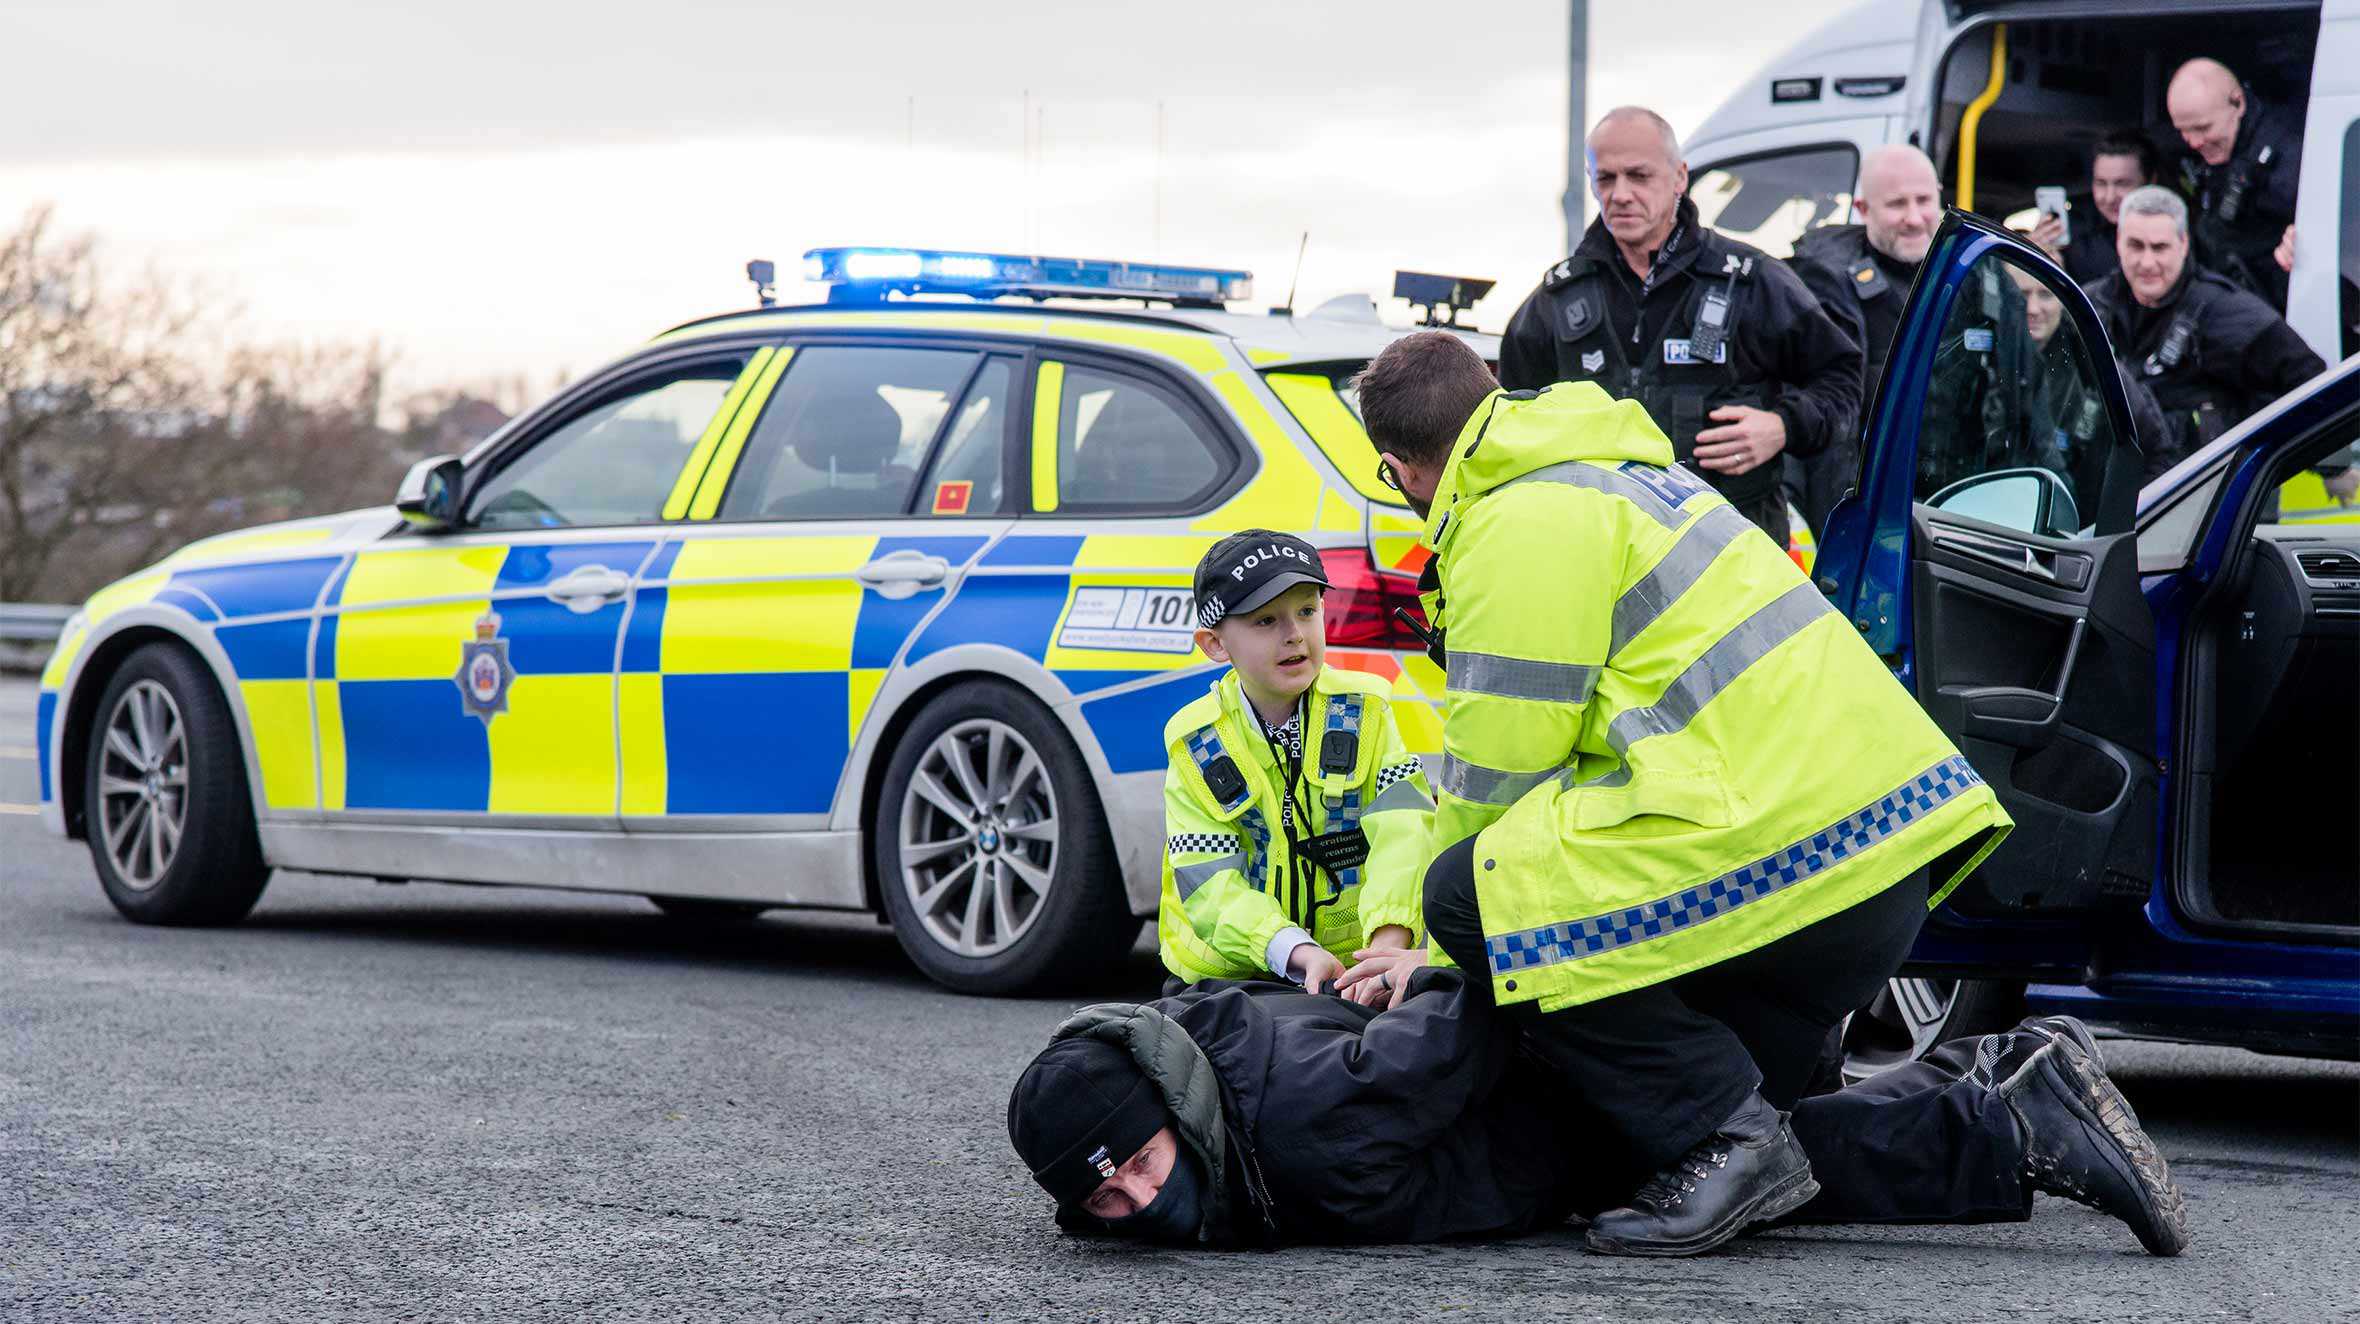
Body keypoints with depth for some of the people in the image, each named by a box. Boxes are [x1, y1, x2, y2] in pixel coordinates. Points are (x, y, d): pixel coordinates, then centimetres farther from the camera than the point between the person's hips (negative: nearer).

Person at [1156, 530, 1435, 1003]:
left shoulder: (1363, 711, 1)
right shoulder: (1195, 745, 0)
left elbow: (1402, 833, -13)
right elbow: (1210, 885, -10)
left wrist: (1388, 944, -32)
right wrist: (1298, 954, -29)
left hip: (1354, 964, 0)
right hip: (1230, 975, 1)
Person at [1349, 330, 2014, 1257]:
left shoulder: (1519, 523, -8)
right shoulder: (1611, 468, 25)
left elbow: (1502, 759, -7)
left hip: (1789, 850, -11)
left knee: (1470, 895, -10)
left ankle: (1722, 1140, -12)